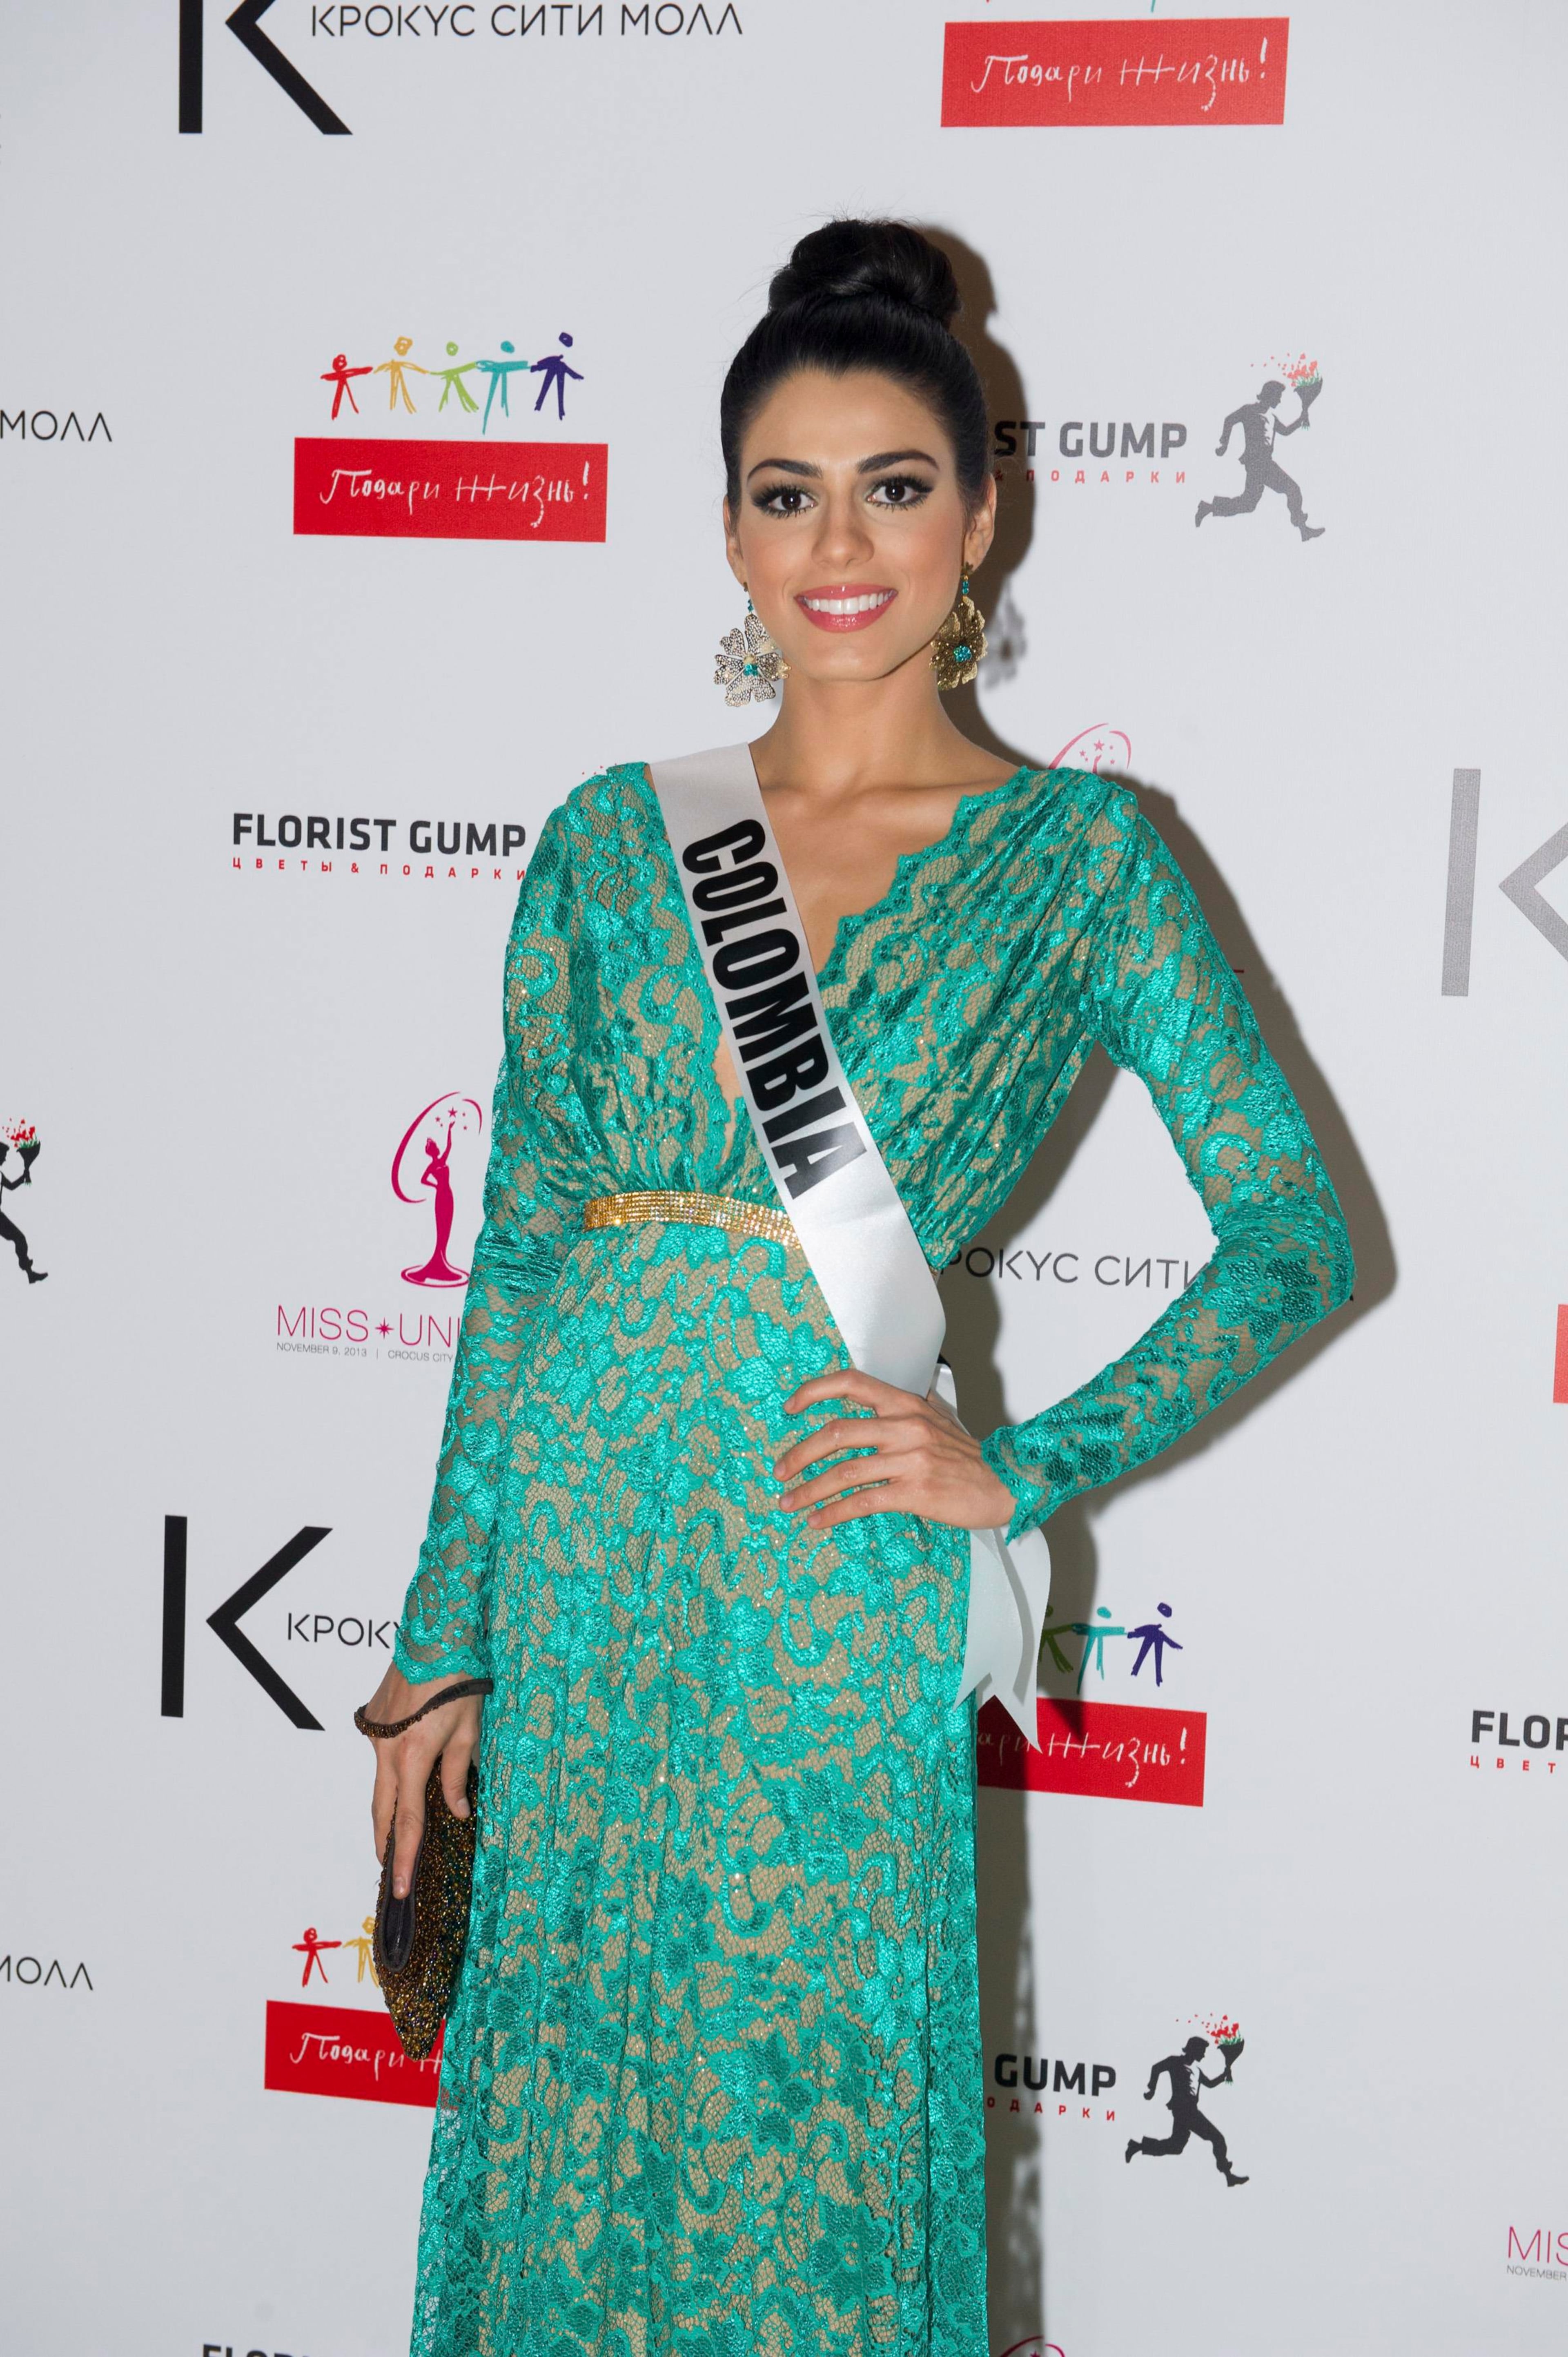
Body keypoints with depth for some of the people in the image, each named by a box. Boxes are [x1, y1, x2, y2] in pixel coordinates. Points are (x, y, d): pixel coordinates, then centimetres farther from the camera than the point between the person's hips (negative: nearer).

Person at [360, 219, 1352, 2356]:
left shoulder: (1079, 853, 0)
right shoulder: (613, 834, 7)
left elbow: (1296, 1234, 0)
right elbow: (517, 1252, 8)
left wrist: (1025, 1471, -8)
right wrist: (447, 1646, 8)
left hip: (836, 1577, -3)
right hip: (580, 1550, 3)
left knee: (816, 2141, 8)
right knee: (569, 2128, 14)